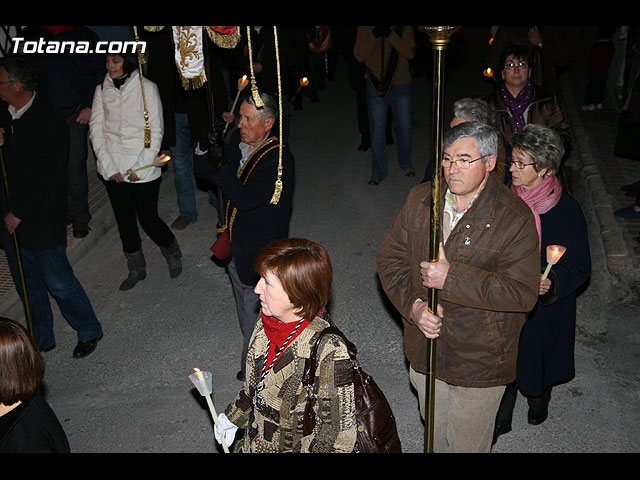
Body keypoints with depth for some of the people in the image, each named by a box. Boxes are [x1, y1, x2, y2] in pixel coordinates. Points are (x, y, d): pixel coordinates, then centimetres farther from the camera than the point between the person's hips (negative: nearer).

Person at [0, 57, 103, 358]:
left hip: (41, 218, -7)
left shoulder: (50, 126, -20)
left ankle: (89, 331, 27)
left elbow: (46, 179, -19)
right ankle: (42, 339, 36)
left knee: (58, 282, 4)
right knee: (27, 282, 18)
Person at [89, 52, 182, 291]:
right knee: (125, 220, 11)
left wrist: (140, 167, -12)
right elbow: (96, 130, 4)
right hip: (112, 169, 4)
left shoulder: (147, 88, -6)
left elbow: (156, 131, -6)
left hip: (143, 170, -3)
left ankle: (173, 255, 30)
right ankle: (136, 269, 30)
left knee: (148, 218, 0)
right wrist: (108, 166, -6)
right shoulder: (102, 90, 4)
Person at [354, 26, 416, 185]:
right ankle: (378, 172, 17)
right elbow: (359, 55, -8)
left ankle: (406, 164, 33)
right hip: (376, 85, 0)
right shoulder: (365, 28, 0)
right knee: (377, 130, 4)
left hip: (401, 84, 0)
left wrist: (390, 34, -22)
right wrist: (374, 35, -20)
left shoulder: (404, 28, -1)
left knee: (404, 127, 10)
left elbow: (410, 53, -12)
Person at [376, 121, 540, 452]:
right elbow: (389, 258, 0)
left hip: (479, 360, -4)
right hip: (424, 348, 5)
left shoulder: (514, 218, -20)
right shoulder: (419, 200, -5)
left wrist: (451, 277, -29)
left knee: (467, 442, 17)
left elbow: (522, 293, -25)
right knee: (434, 431, 28)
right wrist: (413, 304, -16)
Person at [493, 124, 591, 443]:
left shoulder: (567, 210, -18)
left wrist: (551, 283, -30)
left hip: (544, 308, -2)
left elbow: (579, 267, -13)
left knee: (539, 356, 19)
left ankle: (538, 400, 51)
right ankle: (500, 419, 35)